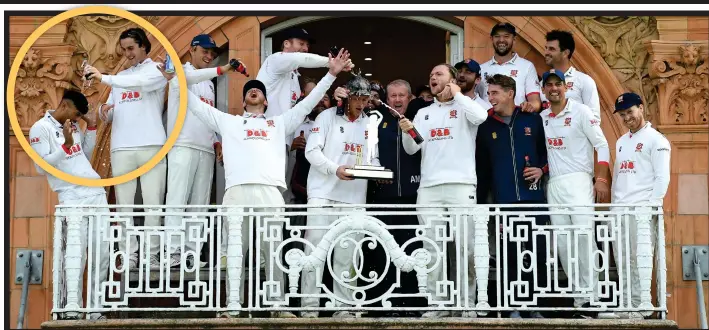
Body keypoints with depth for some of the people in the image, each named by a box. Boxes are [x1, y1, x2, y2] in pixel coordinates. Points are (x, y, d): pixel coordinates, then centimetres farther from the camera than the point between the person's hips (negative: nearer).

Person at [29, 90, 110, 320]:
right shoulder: (40, 128, -1)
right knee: (76, 256, -12)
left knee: (102, 254, 0)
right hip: (72, 199, -6)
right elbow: (41, 167, -9)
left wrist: (91, 126, 16)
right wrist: (66, 145, -17)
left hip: (97, 193, 7)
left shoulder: (74, 126, 20)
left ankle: (96, 310, 5)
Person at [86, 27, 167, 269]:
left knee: (152, 202, -5)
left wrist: (103, 78, -24)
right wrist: (104, 109, -4)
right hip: (121, 148, 5)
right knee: (124, 204, -1)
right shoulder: (120, 77, 22)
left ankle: (152, 256, -4)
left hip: (151, 146, -4)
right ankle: (128, 256, -1)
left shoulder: (157, 71, 6)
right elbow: (109, 116, 21)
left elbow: (141, 82, -18)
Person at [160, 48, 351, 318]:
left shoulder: (279, 123, 27)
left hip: (269, 192, 0)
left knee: (273, 250, -3)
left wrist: (331, 74, 18)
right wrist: (173, 79, 21)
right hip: (236, 191, 0)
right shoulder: (228, 122, 26)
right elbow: (196, 105, 25)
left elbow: (307, 103, 24)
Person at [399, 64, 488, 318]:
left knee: (464, 245, -4)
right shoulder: (423, 113, 21)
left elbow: (480, 116, -17)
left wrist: (456, 94, -5)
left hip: (461, 185, -4)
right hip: (428, 186, 4)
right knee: (432, 247, 1)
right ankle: (436, 303, 4)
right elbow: (412, 149, 13)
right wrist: (407, 132, -8)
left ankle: (467, 304, -1)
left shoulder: (464, 108, 7)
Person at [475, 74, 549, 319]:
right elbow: (481, 168, 8)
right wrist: (480, 202, 6)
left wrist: (542, 169, -6)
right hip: (503, 200, 1)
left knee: (538, 252, -1)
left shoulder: (532, 120, 4)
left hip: (533, 197, 0)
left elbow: (547, 150, 13)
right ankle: (515, 307, 9)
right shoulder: (486, 126, 7)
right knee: (510, 254, 2)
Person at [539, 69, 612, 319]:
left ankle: (590, 297, -18)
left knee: (583, 234, -19)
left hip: (578, 181, -5)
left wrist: (601, 179, -12)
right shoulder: (541, 118, 12)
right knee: (562, 242, 1)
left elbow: (601, 145, -3)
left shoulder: (580, 111, -1)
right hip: (553, 184, 5)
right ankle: (579, 295, 6)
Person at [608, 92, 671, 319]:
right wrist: (613, 205, 15)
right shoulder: (621, 142, 22)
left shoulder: (655, 139, -1)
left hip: (642, 209, -7)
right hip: (618, 210, 7)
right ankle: (626, 307, 7)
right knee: (623, 264, 5)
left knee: (640, 262, -10)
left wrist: (652, 205, -14)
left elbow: (662, 177, -7)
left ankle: (639, 309, -10)